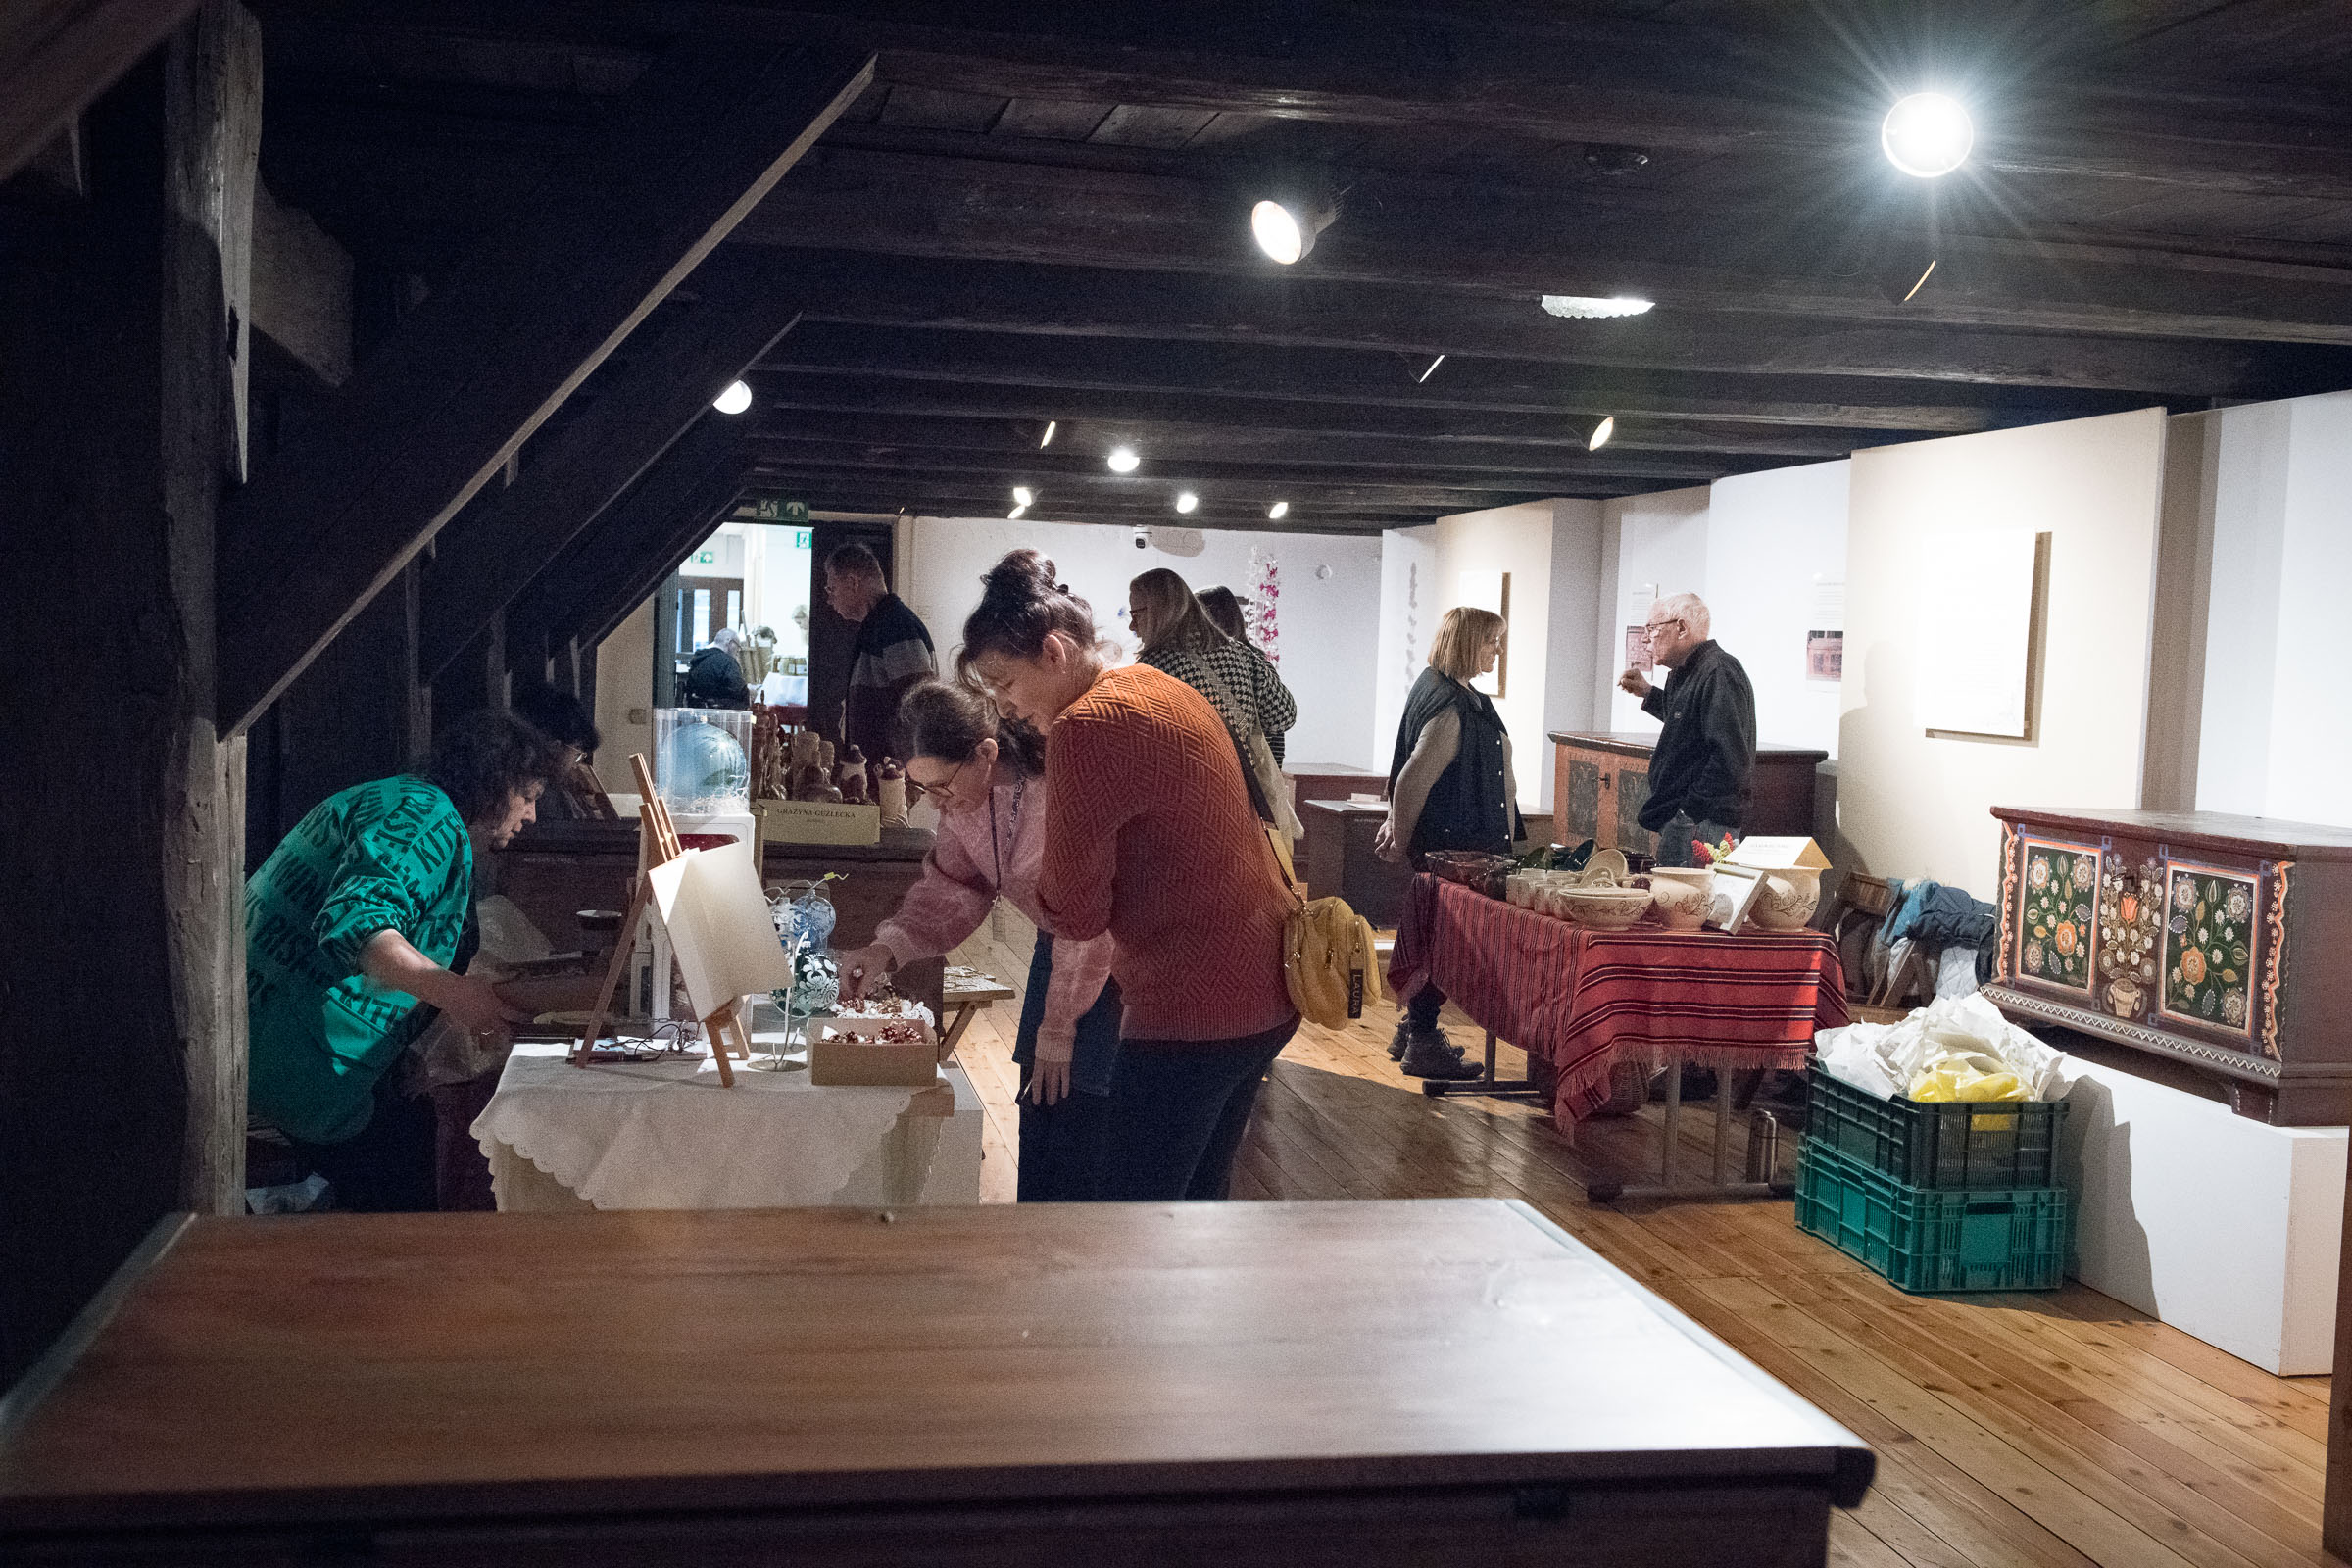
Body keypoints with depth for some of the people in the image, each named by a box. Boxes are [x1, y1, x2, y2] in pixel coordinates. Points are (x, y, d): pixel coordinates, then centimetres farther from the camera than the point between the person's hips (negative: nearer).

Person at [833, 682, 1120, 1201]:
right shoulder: (962, 793, -9)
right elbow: (952, 888, 2)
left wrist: (1058, 1025, -16)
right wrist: (886, 947, -15)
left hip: (1113, 949, -7)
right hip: (1060, 941, 8)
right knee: (1037, 1098, 10)